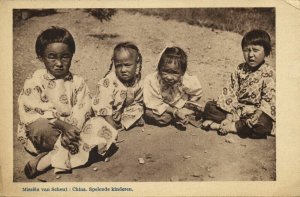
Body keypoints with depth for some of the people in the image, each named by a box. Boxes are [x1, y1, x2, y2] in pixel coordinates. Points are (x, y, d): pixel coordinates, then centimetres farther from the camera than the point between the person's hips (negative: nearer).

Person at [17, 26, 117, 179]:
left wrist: (72, 129, -27)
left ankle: (47, 160, -23)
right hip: (39, 135, -4)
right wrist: (63, 125, -25)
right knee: (42, 128, -39)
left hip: (70, 131, 5)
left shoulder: (78, 82, 4)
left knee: (100, 137, -21)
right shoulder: (34, 82, -5)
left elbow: (82, 111, -6)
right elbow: (31, 113, -14)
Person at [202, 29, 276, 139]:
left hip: (254, 112, -4)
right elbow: (230, 91, -2)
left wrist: (259, 113, -35)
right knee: (210, 106, -2)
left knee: (263, 125, -37)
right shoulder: (240, 69, 3)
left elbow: (269, 99, -18)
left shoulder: (269, 73, -10)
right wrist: (229, 115, -12)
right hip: (237, 109, 4)